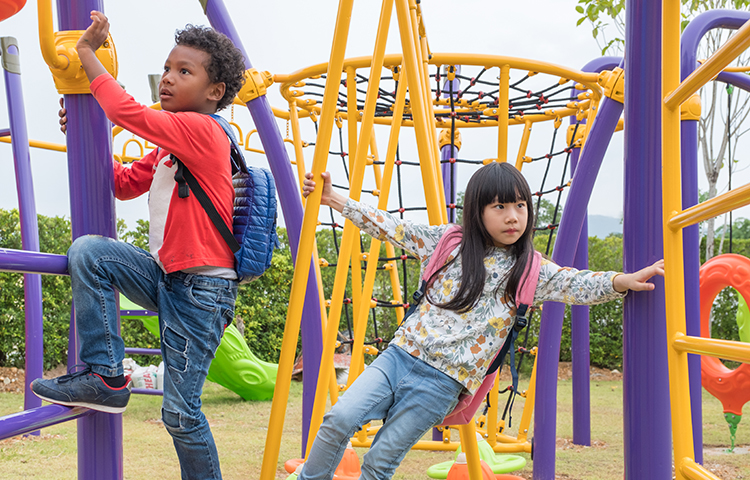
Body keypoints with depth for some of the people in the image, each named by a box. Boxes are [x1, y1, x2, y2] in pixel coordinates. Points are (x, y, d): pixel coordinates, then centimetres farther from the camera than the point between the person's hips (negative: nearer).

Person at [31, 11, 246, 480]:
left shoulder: (202, 130, -13)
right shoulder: (170, 146, 16)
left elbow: (127, 111, -20)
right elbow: (125, 183, 25)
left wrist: (87, 52, -8)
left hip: (202, 288, -8)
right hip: (166, 277, 8)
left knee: (180, 413, -5)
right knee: (88, 251, -12)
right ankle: (104, 375, -8)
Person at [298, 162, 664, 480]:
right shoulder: (449, 241, 7)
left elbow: (576, 285, -14)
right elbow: (391, 228, 11)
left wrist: (623, 281, -33)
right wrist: (334, 200, 8)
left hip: (442, 381, -2)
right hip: (401, 353, 3)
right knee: (339, 419, -13)